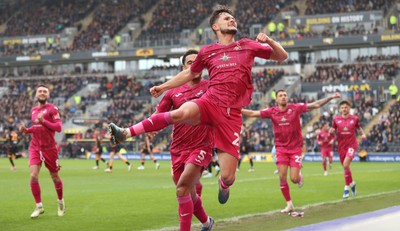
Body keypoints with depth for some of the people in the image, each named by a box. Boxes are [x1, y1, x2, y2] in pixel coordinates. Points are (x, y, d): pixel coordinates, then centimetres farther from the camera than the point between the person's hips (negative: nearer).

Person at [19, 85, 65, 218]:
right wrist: (26, 130, 5)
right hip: (35, 147, 4)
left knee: (55, 177, 8)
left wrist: (44, 121, -24)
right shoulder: (33, 110, 12)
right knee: (33, 175, -14)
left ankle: (61, 202, 32)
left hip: (49, 148, -4)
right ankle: (39, 206, -5)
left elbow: (59, 127, -14)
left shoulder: (52, 109, -5)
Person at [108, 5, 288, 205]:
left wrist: (268, 41, 0)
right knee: (181, 113, -38)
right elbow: (190, 73, 30)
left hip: (231, 114, 0)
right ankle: (126, 133, -36)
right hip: (210, 102, 0)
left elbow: (282, 57, 19)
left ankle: (224, 184, 35)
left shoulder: (248, 46, 13)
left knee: (228, 176, -5)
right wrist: (163, 87, 25)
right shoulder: (207, 52, 14)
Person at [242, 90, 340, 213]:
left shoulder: (295, 108, -6)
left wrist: (330, 97, -15)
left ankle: (299, 176, 31)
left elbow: (316, 105, -6)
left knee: (294, 179, -8)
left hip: (296, 148, -2)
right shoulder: (272, 111, -2)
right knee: (282, 177, -7)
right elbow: (253, 113, 1)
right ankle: (289, 204, 8)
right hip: (281, 148, 2)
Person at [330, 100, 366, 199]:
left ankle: (347, 187, -10)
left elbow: (359, 128, 17)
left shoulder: (354, 119, 1)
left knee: (345, 165, -21)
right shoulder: (336, 119, 3)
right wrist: (331, 131, -12)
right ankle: (351, 183, 33)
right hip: (341, 146, 3)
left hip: (352, 144, -3)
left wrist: (363, 134, -3)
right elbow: (334, 132, 12)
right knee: (345, 167, 10)